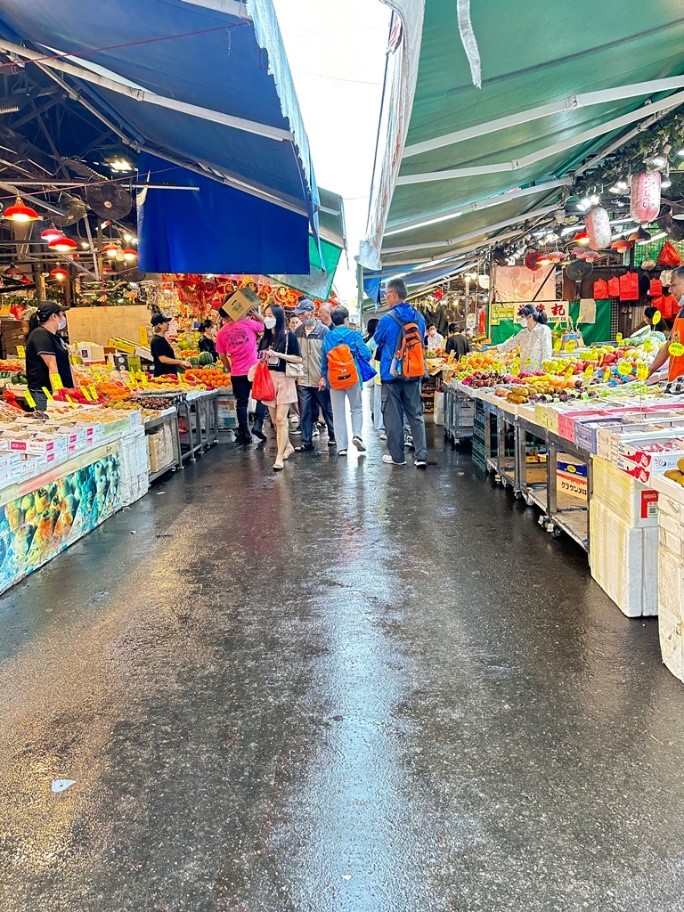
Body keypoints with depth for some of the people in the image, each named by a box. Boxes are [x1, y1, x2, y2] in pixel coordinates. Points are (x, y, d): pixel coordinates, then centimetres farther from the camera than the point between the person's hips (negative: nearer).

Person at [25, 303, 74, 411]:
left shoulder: (55, 335, 19)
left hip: (62, 391, 9)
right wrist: (58, 391, -27)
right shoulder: (40, 335, -11)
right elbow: (52, 365, -21)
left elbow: (66, 364, 22)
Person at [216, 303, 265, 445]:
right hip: (254, 369, -2)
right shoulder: (248, 323, -5)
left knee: (241, 404, 7)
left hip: (237, 373, 2)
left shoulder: (222, 333, 2)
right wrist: (253, 313, 11)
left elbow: (222, 356, 6)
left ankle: (245, 435, 7)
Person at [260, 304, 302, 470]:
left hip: (284, 379, -6)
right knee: (274, 420, 9)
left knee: (281, 419, -11)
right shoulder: (267, 336, 9)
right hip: (268, 378, 6)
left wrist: (278, 354, -16)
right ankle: (288, 446, 29)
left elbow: (298, 359, -9)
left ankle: (279, 457, -10)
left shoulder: (289, 335, -6)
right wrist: (263, 359, -2)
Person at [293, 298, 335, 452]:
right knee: (305, 412, 4)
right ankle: (306, 442, 10)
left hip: (320, 380, -4)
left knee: (327, 409, 10)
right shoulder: (298, 331, 7)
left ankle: (333, 436, 26)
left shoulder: (323, 331, -8)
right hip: (303, 380, 4)